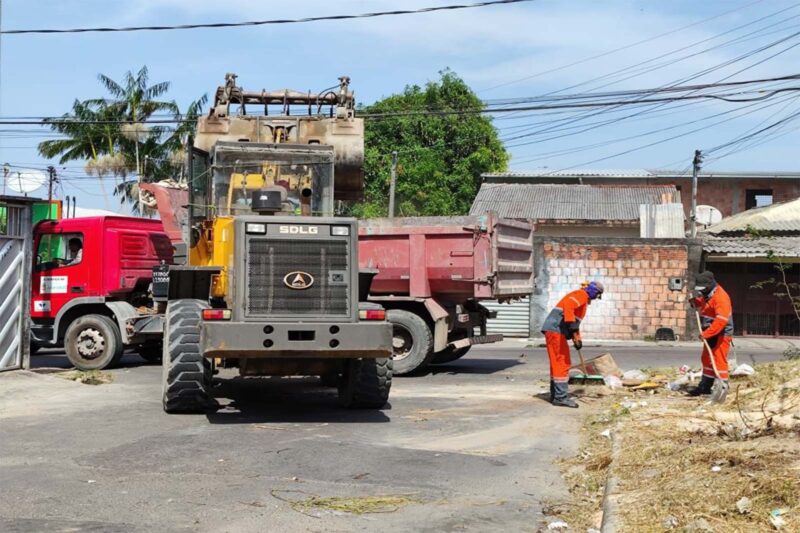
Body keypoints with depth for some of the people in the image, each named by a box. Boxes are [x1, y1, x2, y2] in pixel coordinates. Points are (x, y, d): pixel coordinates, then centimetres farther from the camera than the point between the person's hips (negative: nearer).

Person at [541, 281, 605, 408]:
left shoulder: (583, 299, 25)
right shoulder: (581, 294, -7)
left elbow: (575, 320, 33)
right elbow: (568, 306, -26)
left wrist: (577, 338, 31)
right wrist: (574, 331, -30)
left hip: (554, 331, 10)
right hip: (555, 330, -10)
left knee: (557, 363, 15)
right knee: (562, 363, -10)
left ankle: (555, 395, 22)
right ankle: (560, 397, -10)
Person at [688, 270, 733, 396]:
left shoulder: (721, 297, -23)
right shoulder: (707, 295, 8)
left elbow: (721, 321, -31)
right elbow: (703, 308, 26)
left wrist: (706, 333, -32)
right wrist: (695, 302, 3)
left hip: (721, 335, -10)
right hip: (710, 334, 10)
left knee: (719, 360, -9)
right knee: (707, 360, 17)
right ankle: (705, 387, 27)